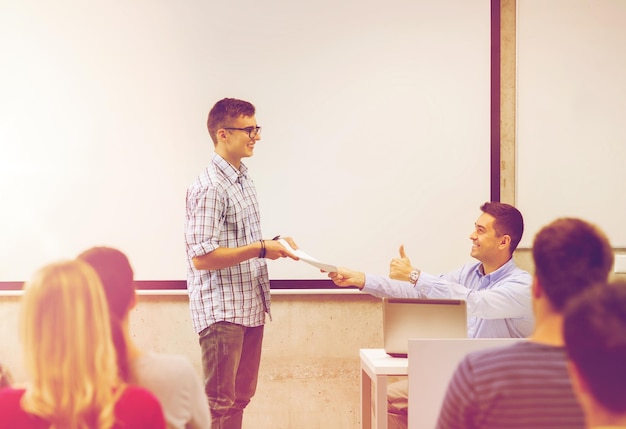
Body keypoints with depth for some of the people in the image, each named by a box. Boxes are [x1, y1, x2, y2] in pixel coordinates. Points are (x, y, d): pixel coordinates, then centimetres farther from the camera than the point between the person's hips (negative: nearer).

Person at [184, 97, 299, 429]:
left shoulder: (244, 180, 12)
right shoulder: (209, 188, -17)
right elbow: (202, 257, -22)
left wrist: (274, 243, 4)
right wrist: (261, 249, -19)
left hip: (250, 307, 9)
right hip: (222, 311, -9)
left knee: (241, 396, 15)